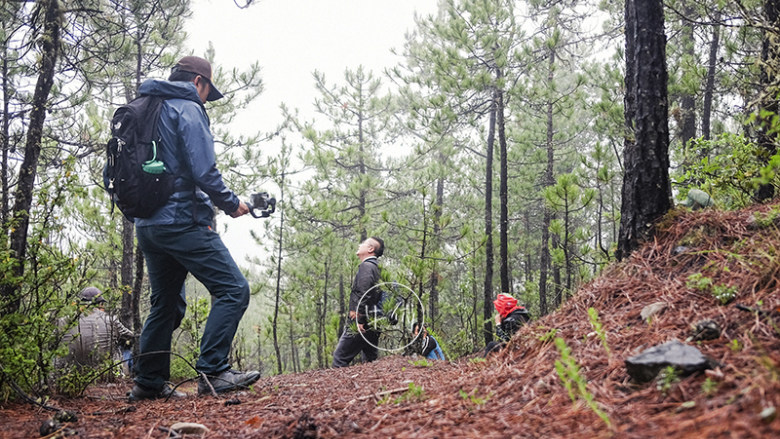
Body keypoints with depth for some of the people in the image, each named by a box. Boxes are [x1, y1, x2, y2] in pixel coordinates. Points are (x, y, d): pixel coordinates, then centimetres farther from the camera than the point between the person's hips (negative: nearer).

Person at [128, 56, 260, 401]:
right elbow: (204, 171, -17)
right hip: (182, 223, -9)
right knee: (233, 289, -9)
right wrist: (231, 204, -4)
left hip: (148, 226, 9)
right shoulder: (188, 109, -6)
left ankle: (149, 382, 20)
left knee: (166, 305, 17)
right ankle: (212, 371, -17)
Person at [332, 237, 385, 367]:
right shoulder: (377, 267, 20)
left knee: (340, 357, -6)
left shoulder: (366, 266, -10)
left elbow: (364, 294, -22)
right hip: (373, 324, 10)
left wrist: (359, 318, -22)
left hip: (360, 323, -10)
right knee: (370, 360, 12)